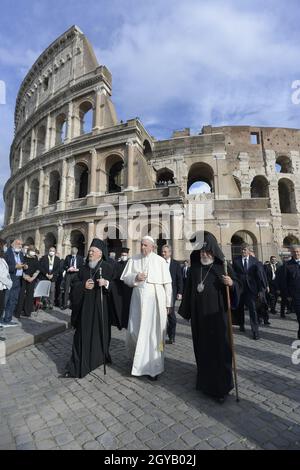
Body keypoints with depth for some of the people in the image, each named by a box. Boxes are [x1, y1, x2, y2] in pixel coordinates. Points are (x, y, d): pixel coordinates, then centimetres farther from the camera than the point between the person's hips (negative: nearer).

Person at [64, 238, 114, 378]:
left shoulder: (107, 267, -3)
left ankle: (100, 358, 29)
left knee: (99, 333, 7)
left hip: (100, 307, -3)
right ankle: (78, 366, 19)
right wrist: (84, 285, -11)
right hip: (85, 307, 3)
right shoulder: (84, 268, 9)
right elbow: (75, 284, 9)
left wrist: (106, 283, -27)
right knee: (83, 334, 6)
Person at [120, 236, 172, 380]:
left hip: (155, 300, -2)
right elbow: (125, 278, 8)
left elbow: (167, 283, -1)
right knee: (134, 330, 9)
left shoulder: (160, 261, -3)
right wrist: (135, 277, -13)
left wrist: (167, 303, -2)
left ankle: (152, 367, 16)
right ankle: (137, 358, 38)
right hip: (138, 299, 3)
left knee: (153, 332, 2)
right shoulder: (133, 260, 5)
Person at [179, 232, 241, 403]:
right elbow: (189, 290, 10)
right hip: (199, 317, 4)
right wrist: (186, 311, 11)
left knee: (220, 348, 2)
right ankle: (204, 381, 34)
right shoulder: (194, 268, 4)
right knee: (202, 348, 14)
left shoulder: (223, 266, -5)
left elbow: (238, 286, -4)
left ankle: (221, 387, 19)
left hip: (217, 315, -3)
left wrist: (231, 283, -27)